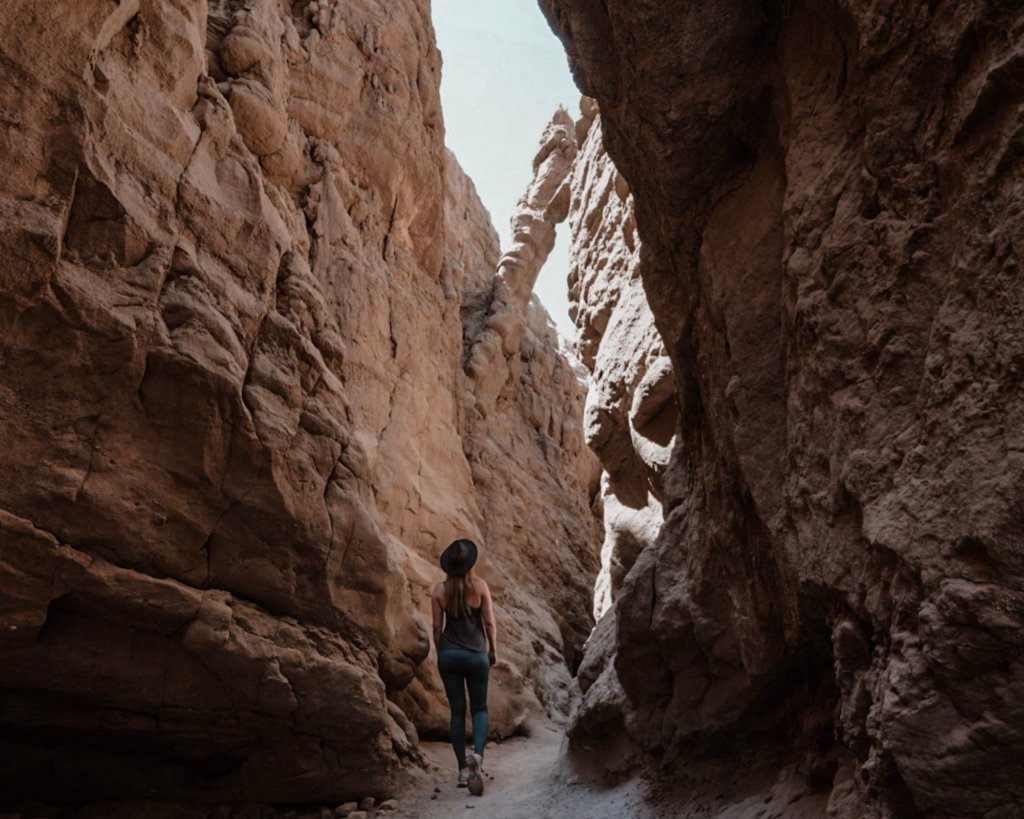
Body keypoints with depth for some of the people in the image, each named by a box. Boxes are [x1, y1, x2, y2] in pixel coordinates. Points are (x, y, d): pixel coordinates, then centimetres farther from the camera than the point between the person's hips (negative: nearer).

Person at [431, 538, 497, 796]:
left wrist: (441, 653, 13)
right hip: (476, 654, -1)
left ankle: (463, 769, 12)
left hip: (449, 655, 2)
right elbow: (489, 622, -6)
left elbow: (437, 626, 0)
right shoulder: (479, 586, -8)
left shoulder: (440, 590, -3)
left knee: (457, 710, 12)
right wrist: (493, 650, 7)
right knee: (479, 708, 12)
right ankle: (477, 754, -15)